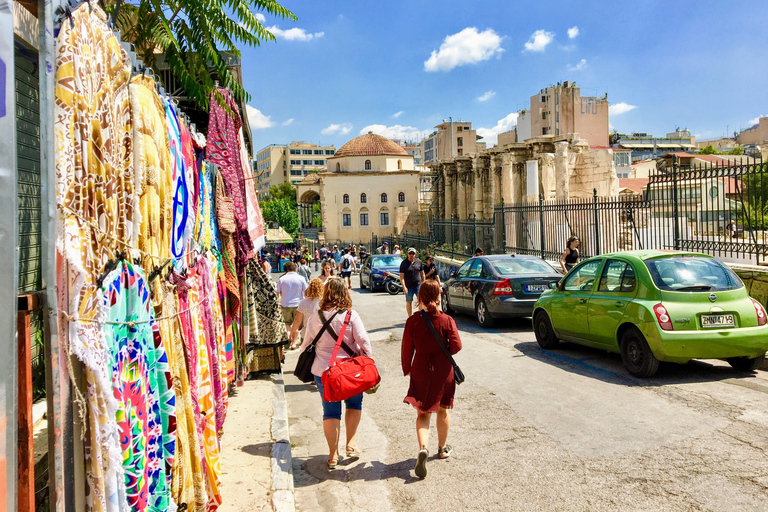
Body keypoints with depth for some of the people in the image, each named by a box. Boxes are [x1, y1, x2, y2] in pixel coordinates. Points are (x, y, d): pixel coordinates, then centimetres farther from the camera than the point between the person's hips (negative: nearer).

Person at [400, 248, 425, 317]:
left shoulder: (419, 261, 5)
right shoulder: (404, 263, -4)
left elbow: (422, 273, 14)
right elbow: (401, 276, -8)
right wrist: (404, 287, -17)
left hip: (418, 285, 1)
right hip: (408, 287, -1)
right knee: (408, 302, 9)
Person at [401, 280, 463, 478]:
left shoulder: (413, 321, -10)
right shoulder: (447, 320, -12)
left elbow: (407, 349, -4)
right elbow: (456, 345, -14)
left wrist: (407, 369, 10)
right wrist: (444, 352, 7)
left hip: (421, 372, 0)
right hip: (443, 372, 0)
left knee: (423, 413, 8)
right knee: (442, 410, 19)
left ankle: (423, 448, -15)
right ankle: (442, 448, 35)